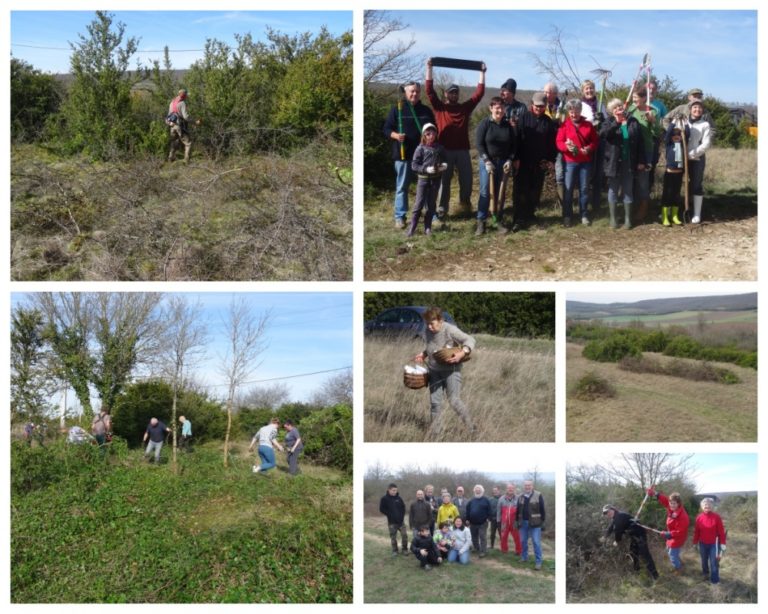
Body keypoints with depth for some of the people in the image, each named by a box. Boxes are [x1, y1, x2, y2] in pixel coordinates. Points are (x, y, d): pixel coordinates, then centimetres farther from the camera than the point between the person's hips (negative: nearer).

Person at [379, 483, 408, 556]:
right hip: (392, 522, -2)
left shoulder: (399, 498, 3)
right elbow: (381, 509, -6)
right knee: (393, 537, 4)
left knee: (404, 535, -1)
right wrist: (390, 514, -9)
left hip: (401, 521, 2)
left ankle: (405, 549, 13)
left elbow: (403, 507, 12)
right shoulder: (384, 499, -6)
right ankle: (394, 551, 16)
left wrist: (402, 515, -1)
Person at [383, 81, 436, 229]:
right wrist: (395, 135, -22)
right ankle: (400, 216, 6)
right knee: (402, 186, 2)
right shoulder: (397, 109, 1)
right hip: (403, 154, -3)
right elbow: (386, 129, -1)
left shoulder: (426, 110, 11)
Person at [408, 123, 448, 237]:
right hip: (423, 179, -3)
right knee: (419, 204, -5)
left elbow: (445, 161, 15)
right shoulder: (420, 149, -6)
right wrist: (426, 169, -21)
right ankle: (411, 228, 0)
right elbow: (414, 165, -8)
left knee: (431, 205, 8)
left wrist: (444, 165, -8)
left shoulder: (440, 148, 4)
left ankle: (428, 228, 17)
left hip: (436, 179, 3)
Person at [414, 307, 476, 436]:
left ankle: (471, 428, 3)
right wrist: (423, 354, 6)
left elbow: (470, 340, -20)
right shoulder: (429, 332, 5)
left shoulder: (450, 330, -18)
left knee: (454, 401, -10)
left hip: (451, 370, -6)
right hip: (434, 371, 6)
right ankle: (435, 429, 13)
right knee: (434, 401, 4)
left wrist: (462, 353, -35)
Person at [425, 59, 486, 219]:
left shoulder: (465, 107, 10)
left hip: (462, 150, 2)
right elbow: (429, 90, -4)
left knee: (466, 179, 8)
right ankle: (442, 210, 8)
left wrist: (482, 73, 8)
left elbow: (479, 93, 10)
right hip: (445, 150, -2)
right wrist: (429, 68, -8)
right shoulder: (439, 107, 3)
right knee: (444, 180, 3)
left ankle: (465, 203, 29)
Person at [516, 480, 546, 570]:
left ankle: (538, 562, -2)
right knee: (523, 541, 12)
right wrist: (517, 521, 13)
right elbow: (518, 510, 16)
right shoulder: (520, 497, 9)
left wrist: (543, 522, -7)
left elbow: (542, 510, -6)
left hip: (535, 523, -5)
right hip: (523, 523, 5)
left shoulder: (538, 496, -7)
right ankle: (524, 557, 28)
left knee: (536, 542, -5)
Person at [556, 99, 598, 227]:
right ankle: (567, 216, 8)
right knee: (568, 188, 0)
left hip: (585, 162, 2)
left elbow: (595, 141, 6)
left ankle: (583, 215, 17)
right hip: (570, 161, -2)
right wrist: (566, 146, -27)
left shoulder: (588, 125, 4)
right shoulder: (564, 125, -1)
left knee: (584, 188, 6)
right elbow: (559, 142, -6)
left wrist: (589, 148, -14)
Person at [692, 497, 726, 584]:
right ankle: (705, 573, 43)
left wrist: (722, 545, -10)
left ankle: (714, 579, 12)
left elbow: (721, 531, -10)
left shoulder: (716, 517, -14)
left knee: (714, 562, -1)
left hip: (713, 544, -3)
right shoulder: (699, 517, -6)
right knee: (704, 560, 19)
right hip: (703, 544, 3)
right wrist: (695, 543, 6)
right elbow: (696, 531, 2)